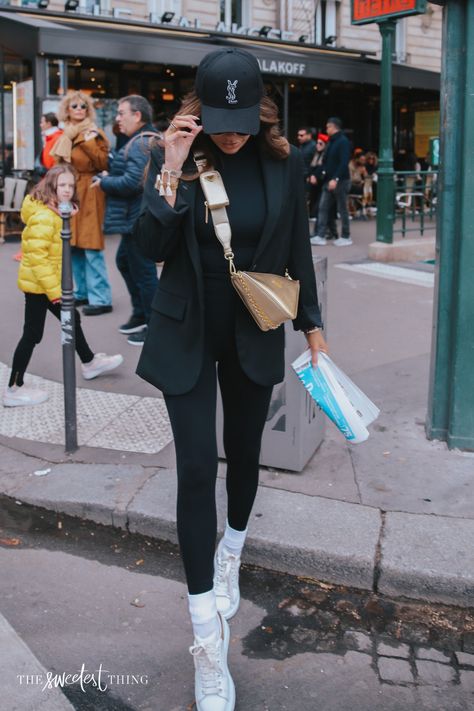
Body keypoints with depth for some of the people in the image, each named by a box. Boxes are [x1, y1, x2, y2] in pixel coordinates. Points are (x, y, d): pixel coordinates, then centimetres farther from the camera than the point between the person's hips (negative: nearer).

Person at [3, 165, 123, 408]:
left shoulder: (56, 212, 10)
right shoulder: (43, 217, -23)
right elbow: (36, 256, -27)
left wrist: (61, 283, 18)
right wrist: (54, 290, -25)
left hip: (51, 284, 10)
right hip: (38, 285, -10)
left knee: (72, 320, 22)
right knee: (32, 335, -3)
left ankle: (89, 363, 42)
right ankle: (14, 389, 6)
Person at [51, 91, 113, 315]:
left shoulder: (93, 133, -3)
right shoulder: (65, 136, 17)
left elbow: (104, 163, -14)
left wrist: (88, 142, -19)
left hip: (89, 195, -8)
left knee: (91, 248, -11)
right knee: (73, 246, 10)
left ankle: (100, 299, -9)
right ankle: (82, 292, 21)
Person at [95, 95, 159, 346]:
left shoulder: (140, 144, -18)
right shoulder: (152, 139, 15)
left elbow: (132, 182, -27)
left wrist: (104, 181, -10)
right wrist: (110, 176, 8)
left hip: (140, 219, -11)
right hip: (136, 218, 11)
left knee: (143, 271, -3)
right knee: (124, 261, 23)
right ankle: (140, 315, 34)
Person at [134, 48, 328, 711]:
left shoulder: (282, 162, -5)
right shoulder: (176, 157, -8)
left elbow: (297, 249, 3)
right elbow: (152, 246, -14)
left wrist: (312, 324, 7)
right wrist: (172, 170, -23)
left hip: (254, 333, 2)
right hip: (187, 333, -1)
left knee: (244, 452, 15)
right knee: (197, 468, -5)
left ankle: (230, 554, 47)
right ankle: (209, 642, 4)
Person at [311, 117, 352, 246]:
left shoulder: (343, 142, -12)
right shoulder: (331, 142, 15)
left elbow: (344, 163, -21)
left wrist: (335, 179, -27)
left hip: (340, 181, -8)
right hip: (329, 181, 9)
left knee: (342, 209, 1)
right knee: (323, 208, 2)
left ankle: (346, 237, 10)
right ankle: (320, 236, 3)